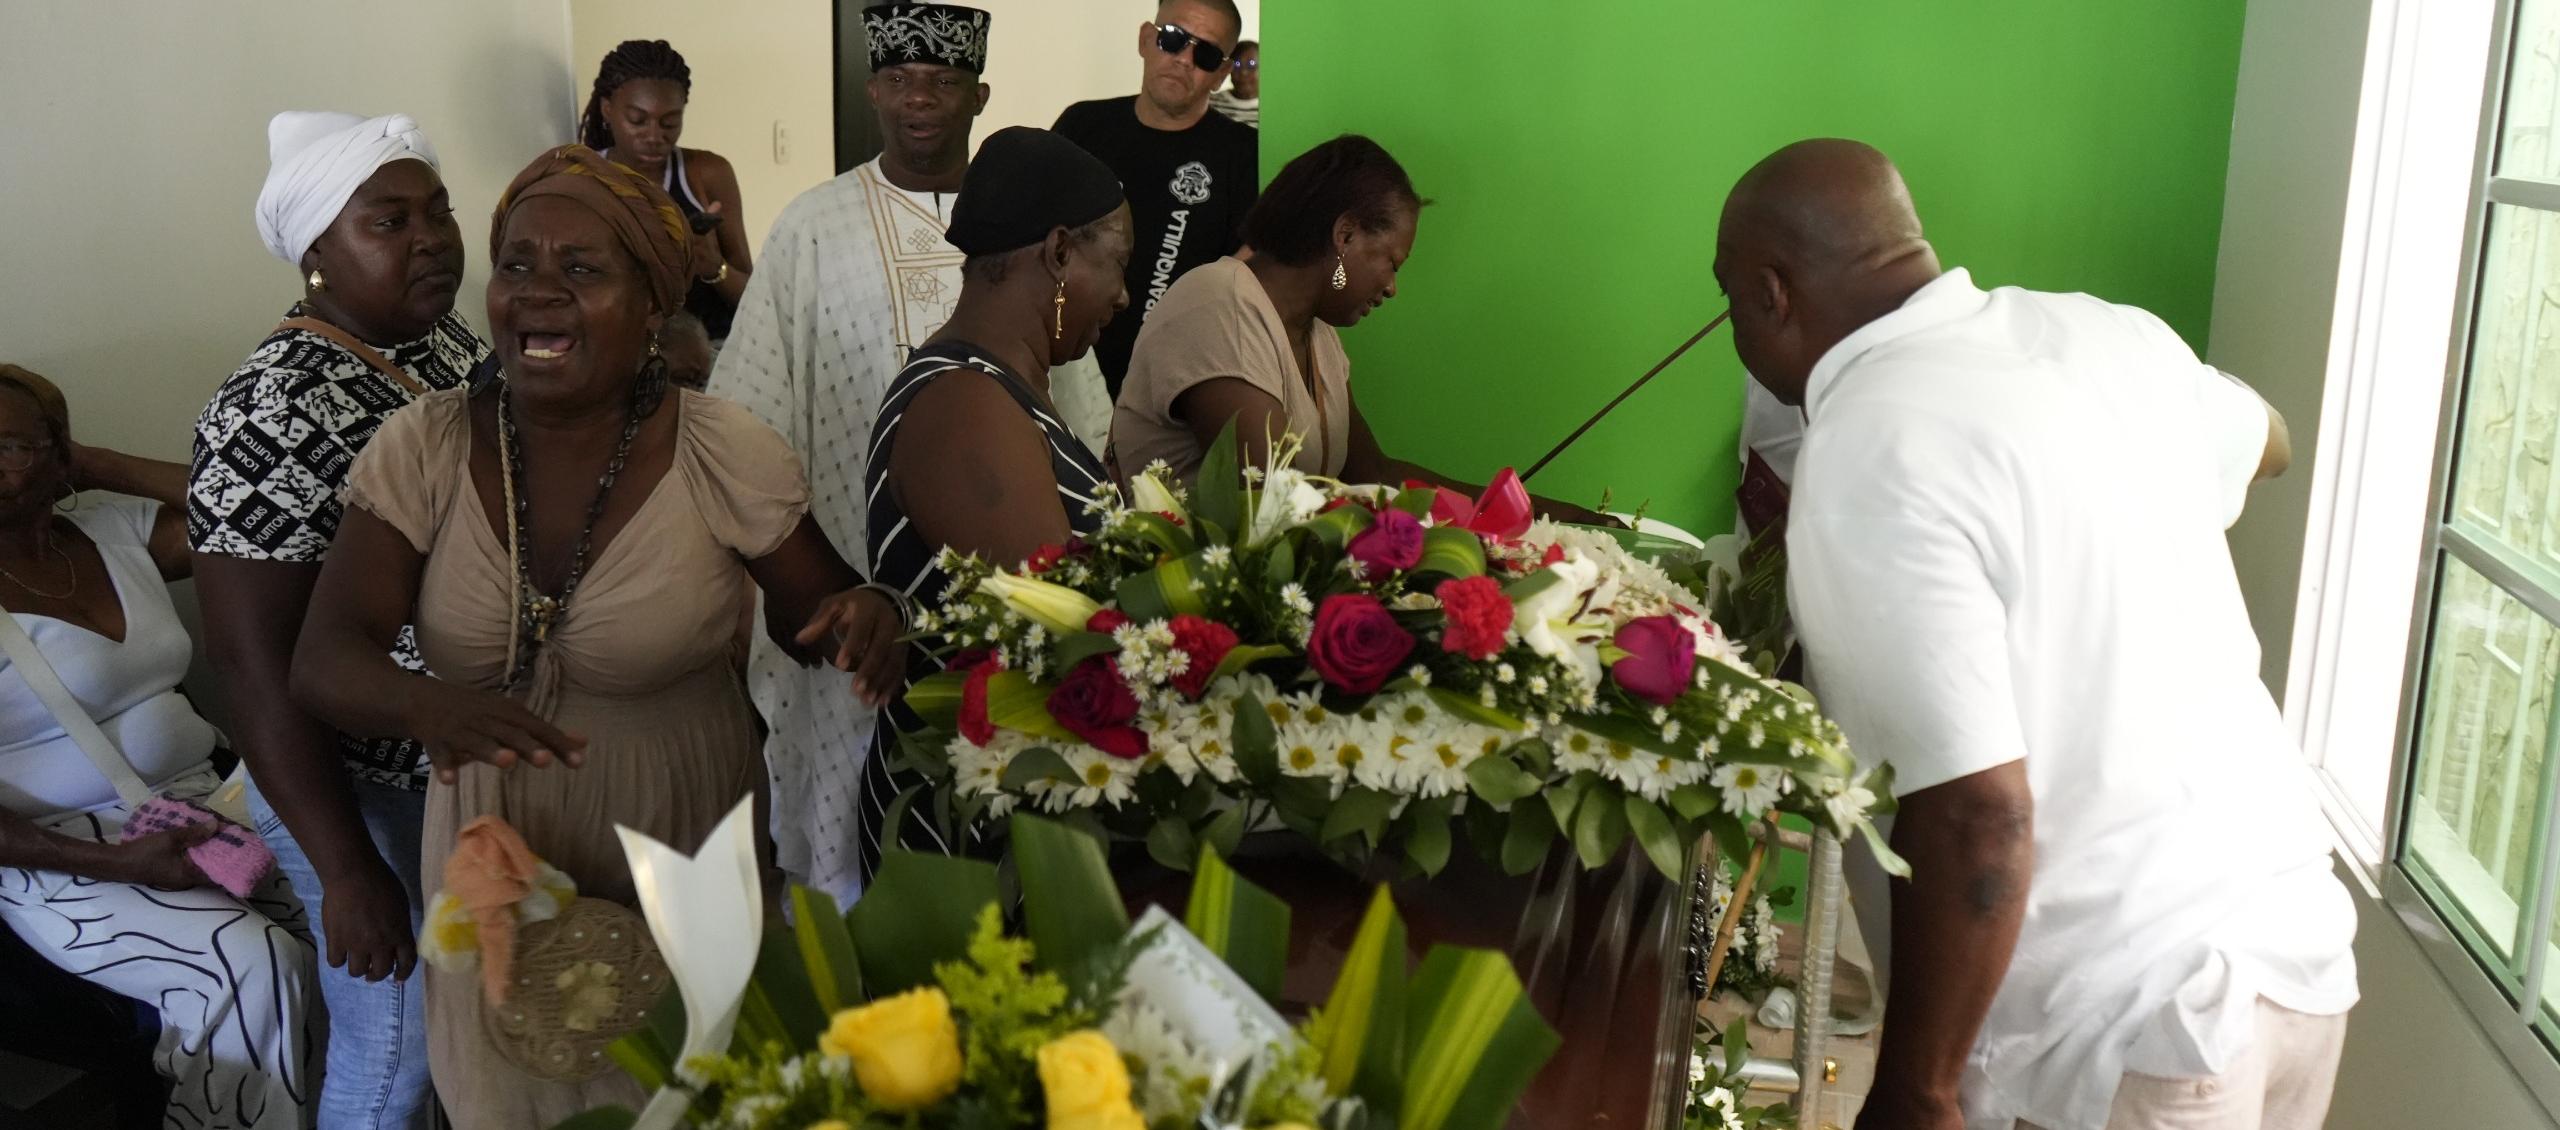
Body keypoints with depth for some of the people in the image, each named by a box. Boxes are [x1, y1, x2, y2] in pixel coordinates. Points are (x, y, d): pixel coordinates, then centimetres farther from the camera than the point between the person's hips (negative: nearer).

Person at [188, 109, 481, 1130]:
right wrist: (348, 873, -21)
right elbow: (254, 663, -23)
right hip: (369, 794, -7)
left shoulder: (452, 343, 0)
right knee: (398, 1045, 11)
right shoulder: (273, 417, -23)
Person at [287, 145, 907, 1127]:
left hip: (679, 870, -2)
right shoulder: (421, 448, -9)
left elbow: (812, 610, 0)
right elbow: (325, 660, -14)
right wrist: (428, 704, -36)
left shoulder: (724, 455, -15)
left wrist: (861, 614, -25)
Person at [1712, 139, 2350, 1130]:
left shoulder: (1870, 462, -20)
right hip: (2296, 939, 8)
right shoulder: (2102, 331, 4)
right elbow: (2261, 442, 27)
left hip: (2137, 1029, -8)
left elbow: (1975, 819, -24)